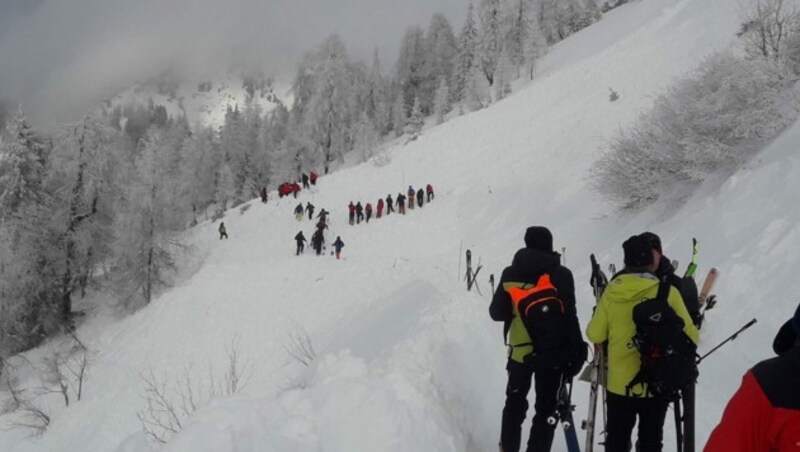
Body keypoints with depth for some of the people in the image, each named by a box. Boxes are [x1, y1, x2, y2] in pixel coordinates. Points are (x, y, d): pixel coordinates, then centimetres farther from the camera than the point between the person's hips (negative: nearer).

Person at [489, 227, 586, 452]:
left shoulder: (510, 274, -3)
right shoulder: (560, 275, -13)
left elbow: (496, 312, 1)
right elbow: (569, 317, -15)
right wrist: (577, 350, -7)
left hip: (519, 351, 3)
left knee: (515, 401, 21)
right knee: (546, 407, 8)